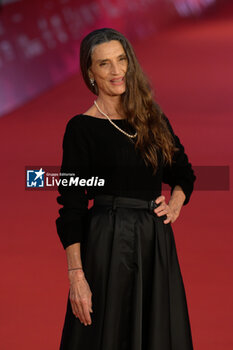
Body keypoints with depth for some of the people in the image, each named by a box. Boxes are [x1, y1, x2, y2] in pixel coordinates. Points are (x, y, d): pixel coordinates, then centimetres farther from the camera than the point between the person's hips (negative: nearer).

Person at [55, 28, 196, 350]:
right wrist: (76, 276, -16)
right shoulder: (81, 128, -5)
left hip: (157, 241, 5)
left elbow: (184, 172, 22)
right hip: (108, 242, -5)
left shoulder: (153, 117, 10)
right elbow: (71, 205, -9)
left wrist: (175, 202, -1)